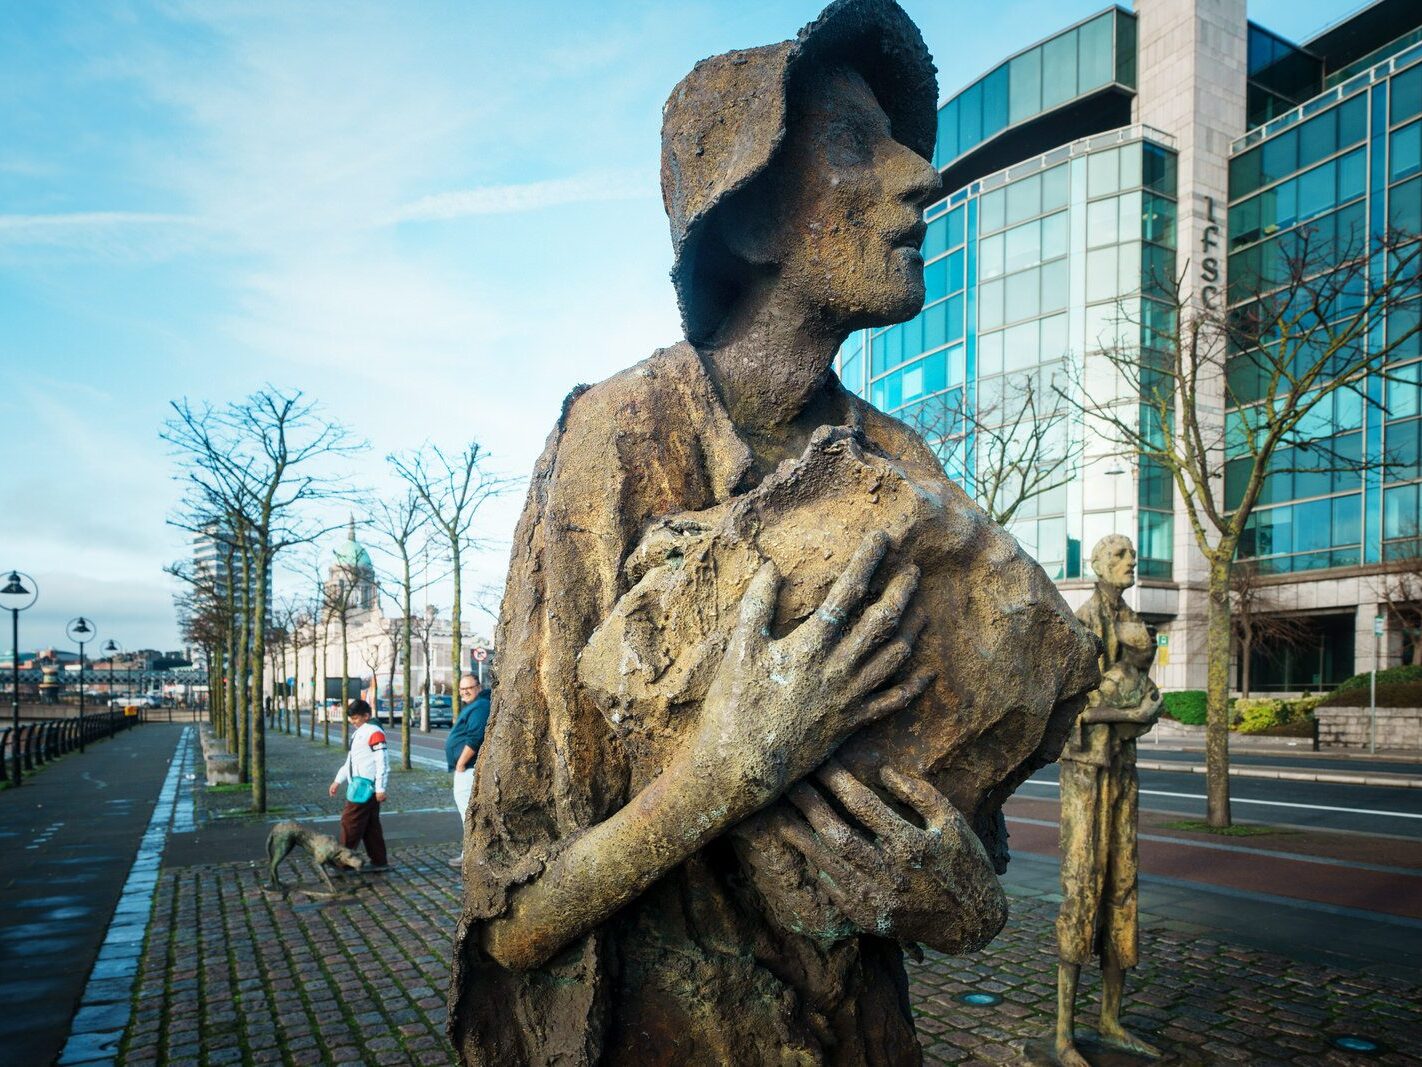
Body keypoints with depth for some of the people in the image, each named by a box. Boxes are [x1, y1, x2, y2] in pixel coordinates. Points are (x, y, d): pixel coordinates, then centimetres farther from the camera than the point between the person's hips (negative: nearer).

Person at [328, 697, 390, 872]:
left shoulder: (374, 732, -13)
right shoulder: (358, 734, 18)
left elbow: (382, 761, -17)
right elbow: (349, 761, 27)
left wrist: (380, 788, -19)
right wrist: (338, 781, 22)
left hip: (365, 786, -10)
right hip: (358, 785, 10)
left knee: (350, 823, -6)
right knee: (370, 826, 11)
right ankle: (379, 861, 16)